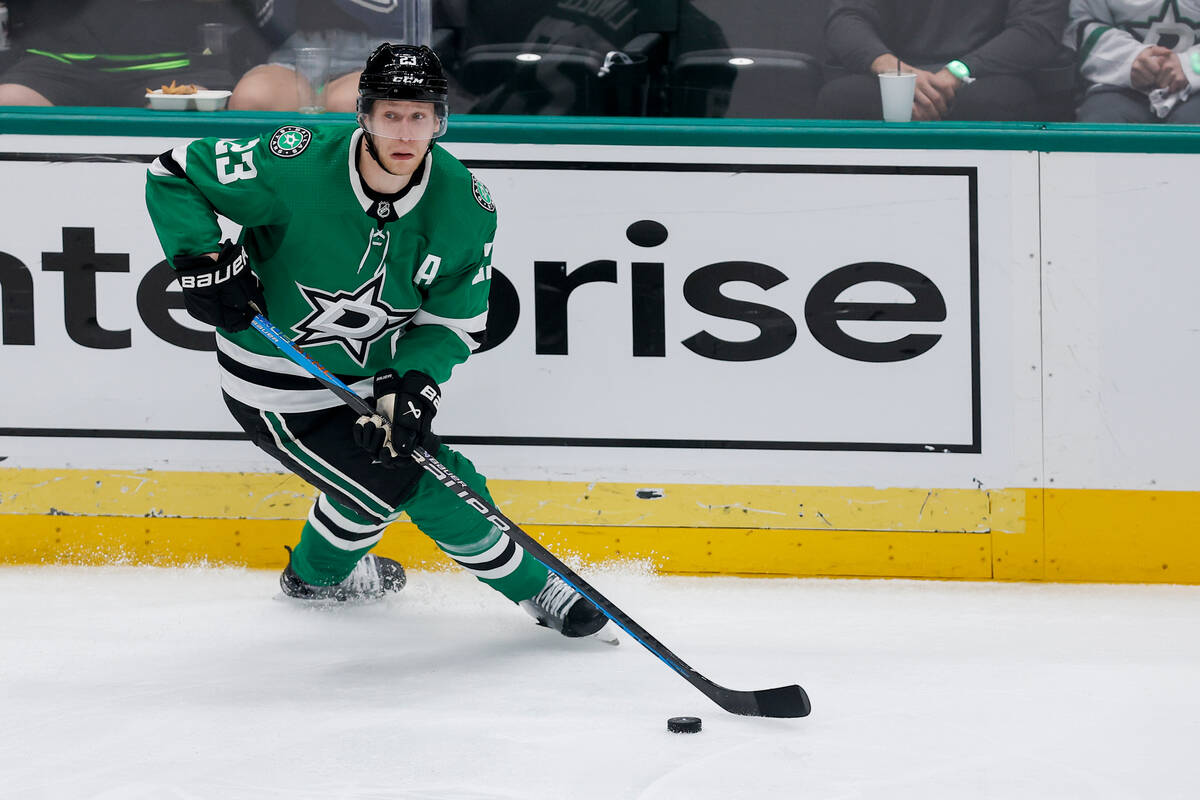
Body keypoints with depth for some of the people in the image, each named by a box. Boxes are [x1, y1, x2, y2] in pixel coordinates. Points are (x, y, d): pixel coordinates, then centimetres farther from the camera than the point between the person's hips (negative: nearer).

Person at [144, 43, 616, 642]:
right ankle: (317, 572, 19)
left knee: (439, 488, 11)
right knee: (379, 486, -10)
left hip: (371, 376, 5)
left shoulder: (465, 207, -15)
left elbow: (455, 323, -6)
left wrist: (410, 386, -22)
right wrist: (202, 263, -28)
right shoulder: (297, 167, -28)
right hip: (277, 387, -5)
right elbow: (173, 173, -17)